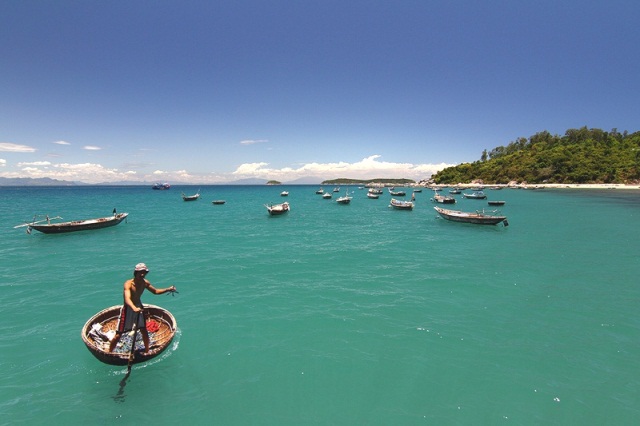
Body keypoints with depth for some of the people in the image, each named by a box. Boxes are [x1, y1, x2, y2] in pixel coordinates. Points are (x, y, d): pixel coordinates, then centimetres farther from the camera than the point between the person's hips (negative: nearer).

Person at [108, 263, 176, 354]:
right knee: (118, 335, 2)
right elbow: (127, 299, -43)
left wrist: (168, 289, -7)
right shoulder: (128, 284, -27)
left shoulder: (145, 283, -9)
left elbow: (155, 291, 8)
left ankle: (147, 351, 30)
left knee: (144, 332, 11)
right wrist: (134, 308, -62)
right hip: (128, 309, -5)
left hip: (138, 307, 5)